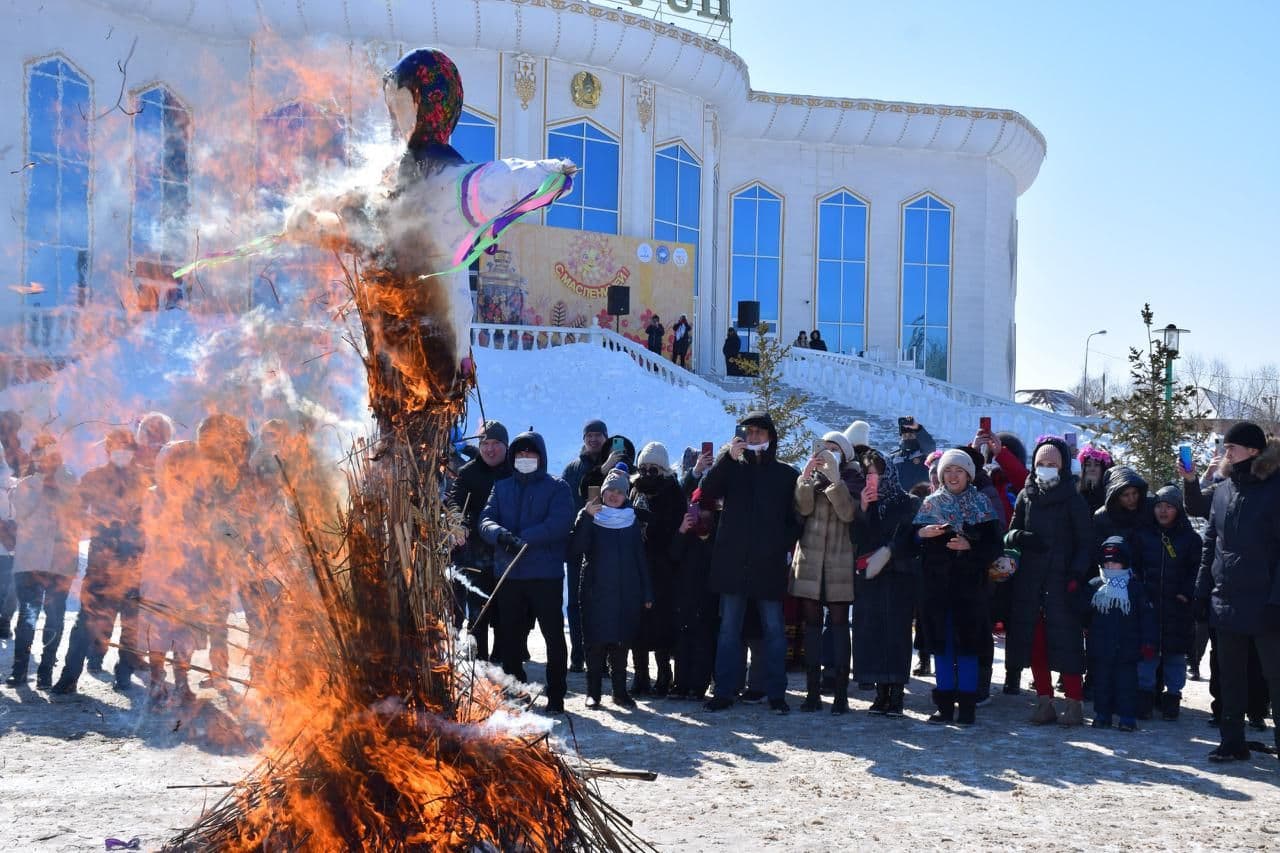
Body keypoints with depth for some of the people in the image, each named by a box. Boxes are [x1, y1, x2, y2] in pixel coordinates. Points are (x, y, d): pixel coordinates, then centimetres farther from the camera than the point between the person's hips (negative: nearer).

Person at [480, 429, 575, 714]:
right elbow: (486, 520, 3)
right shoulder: (502, 487, 15)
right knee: (509, 637, 10)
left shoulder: (557, 487, 2)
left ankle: (555, 696, 7)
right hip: (507, 573, 4)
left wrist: (522, 538, -22)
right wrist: (500, 534, -21)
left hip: (546, 573, -4)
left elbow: (559, 524, -13)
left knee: (553, 635, -1)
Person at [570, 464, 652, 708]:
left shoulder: (631, 521, 11)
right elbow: (575, 550, -12)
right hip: (596, 592, -2)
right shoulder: (591, 518, 2)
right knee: (596, 643, -2)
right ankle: (593, 692, 7)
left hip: (626, 593, 2)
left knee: (621, 643, 4)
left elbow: (641, 558, 13)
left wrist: (647, 593, 8)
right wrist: (585, 516, -18)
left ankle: (620, 691, 12)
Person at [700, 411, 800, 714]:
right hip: (733, 562, 1)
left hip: (769, 564, -1)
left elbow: (796, 517, 8)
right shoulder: (732, 469, 10)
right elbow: (707, 491, -7)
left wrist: (784, 545, -6)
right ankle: (724, 691, 9)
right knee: (729, 628, 5)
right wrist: (728, 458, -16)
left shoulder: (786, 474, 7)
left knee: (773, 629, 3)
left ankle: (776, 693, 9)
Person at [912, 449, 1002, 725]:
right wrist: (923, 533, -13)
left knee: (967, 643, -5)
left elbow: (994, 546, 0)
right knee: (941, 643, 4)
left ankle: (967, 706, 2)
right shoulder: (931, 503, 11)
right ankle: (945, 705, 12)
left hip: (969, 583, -2)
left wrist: (969, 546, -16)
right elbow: (913, 540, 8)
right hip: (937, 583, 2)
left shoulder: (981, 503, 5)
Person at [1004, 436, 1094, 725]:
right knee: (1034, 642, 3)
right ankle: (1045, 702, 10)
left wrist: (1076, 575, -12)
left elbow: (1085, 543, 0)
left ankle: (1074, 702, -2)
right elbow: (1010, 534, 14)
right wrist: (1019, 537, -10)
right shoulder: (1026, 496, 12)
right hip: (1028, 582, 4)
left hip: (1061, 581, -4)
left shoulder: (1073, 501, 2)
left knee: (1066, 642, -8)